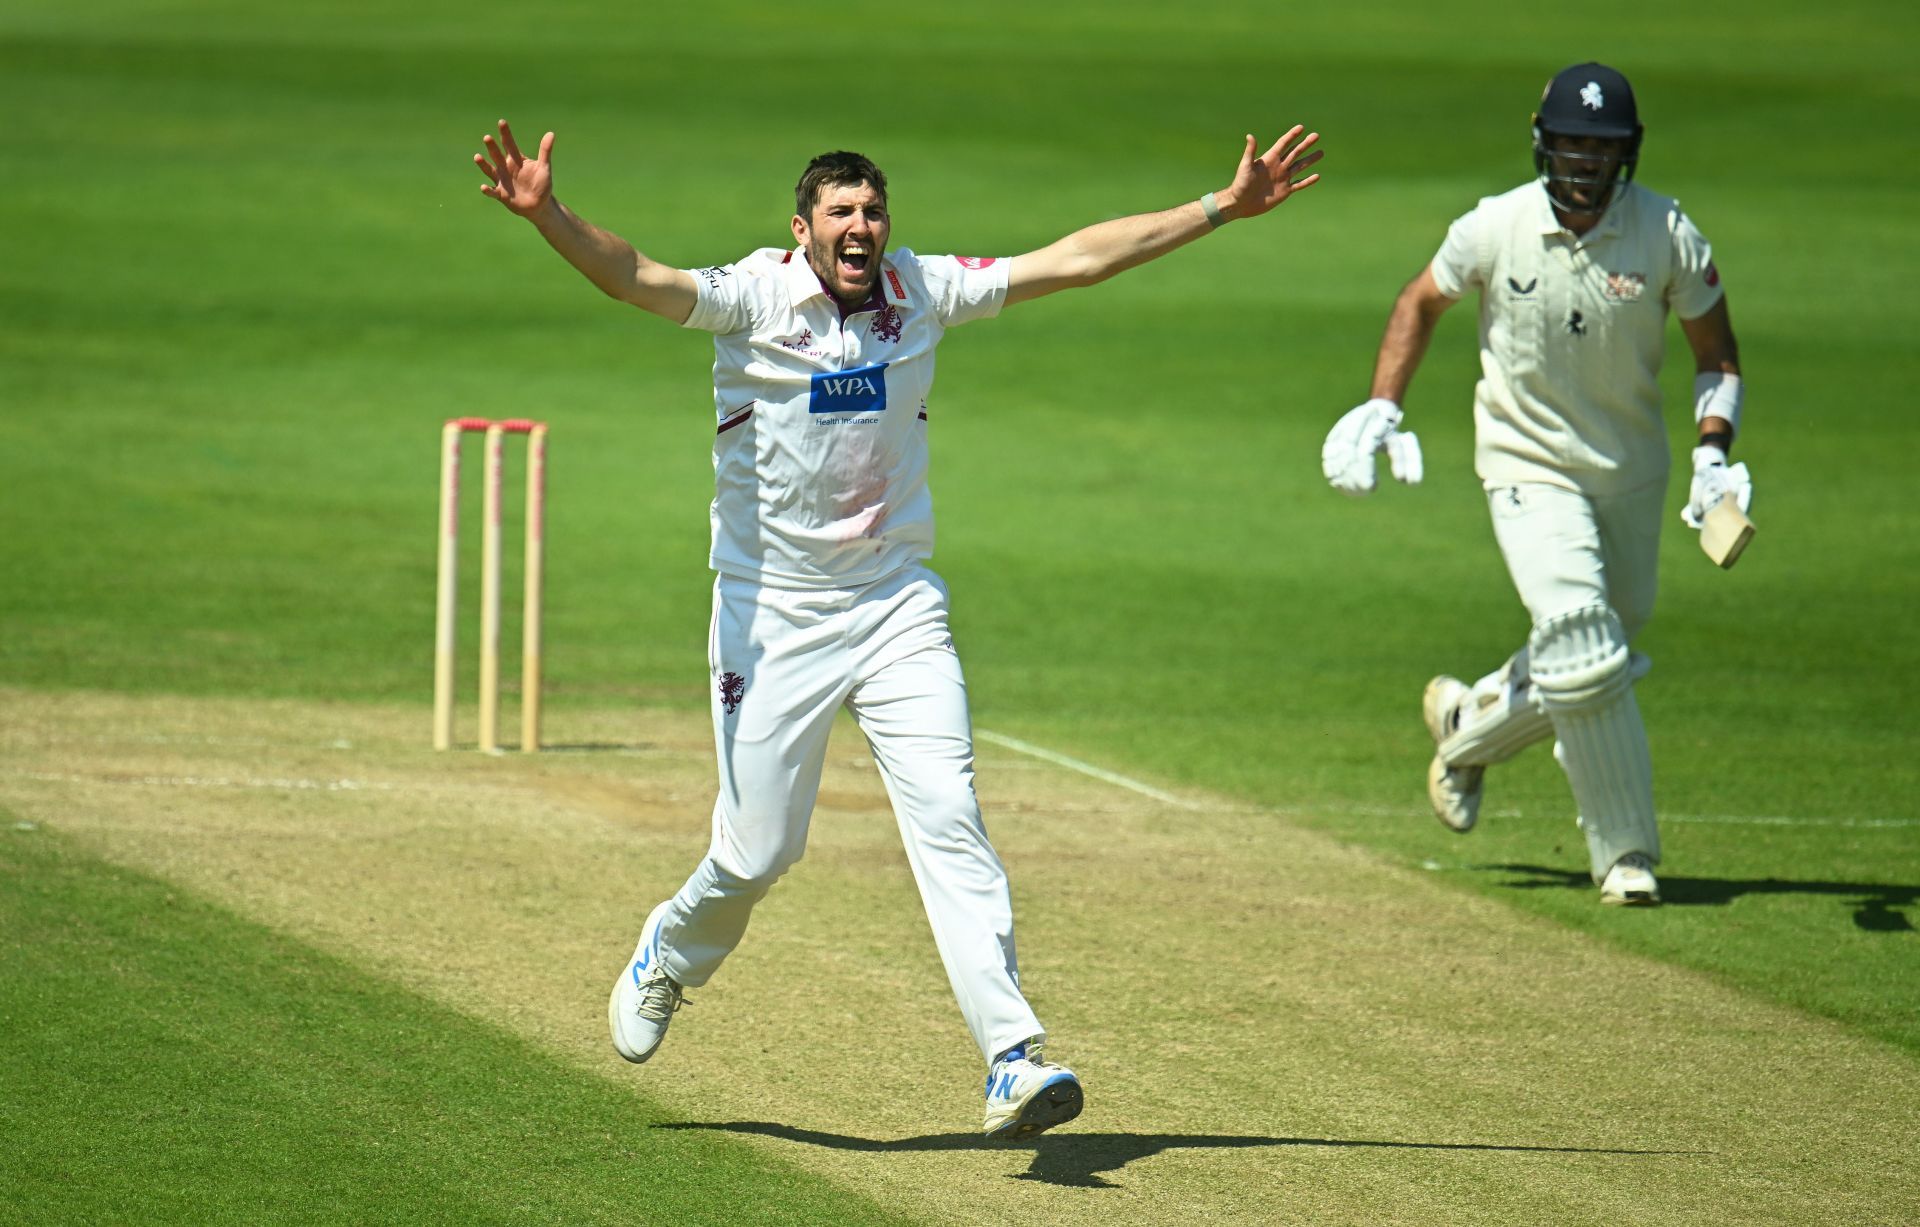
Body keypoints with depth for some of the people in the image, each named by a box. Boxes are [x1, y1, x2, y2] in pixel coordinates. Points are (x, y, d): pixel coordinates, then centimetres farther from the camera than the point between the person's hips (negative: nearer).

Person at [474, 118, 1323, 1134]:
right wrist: (546, 217, -47)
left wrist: (1224, 208, -1)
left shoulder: (922, 291, 0)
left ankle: (1011, 1060, -15)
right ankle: (667, 961, 35)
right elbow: (637, 279, -28)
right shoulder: (753, 297, -11)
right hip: (773, 614, -2)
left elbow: (1075, 259, 2)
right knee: (757, 851, 2)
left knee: (949, 822, -10)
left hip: (897, 606, 3)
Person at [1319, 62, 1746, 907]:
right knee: (1581, 643, -19)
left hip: (1631, 472, 3)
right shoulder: (1496, 228, -13)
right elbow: (1422, 301, 7)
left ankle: (1467, 726, 42)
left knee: (1599, 659, 12)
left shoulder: (1668, 236, -12)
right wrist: (1381, 407, -2)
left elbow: (1717, 352, -1)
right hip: (1529, 464, -3)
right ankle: (1624, 852, -8)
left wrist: (1713, 451, -16)